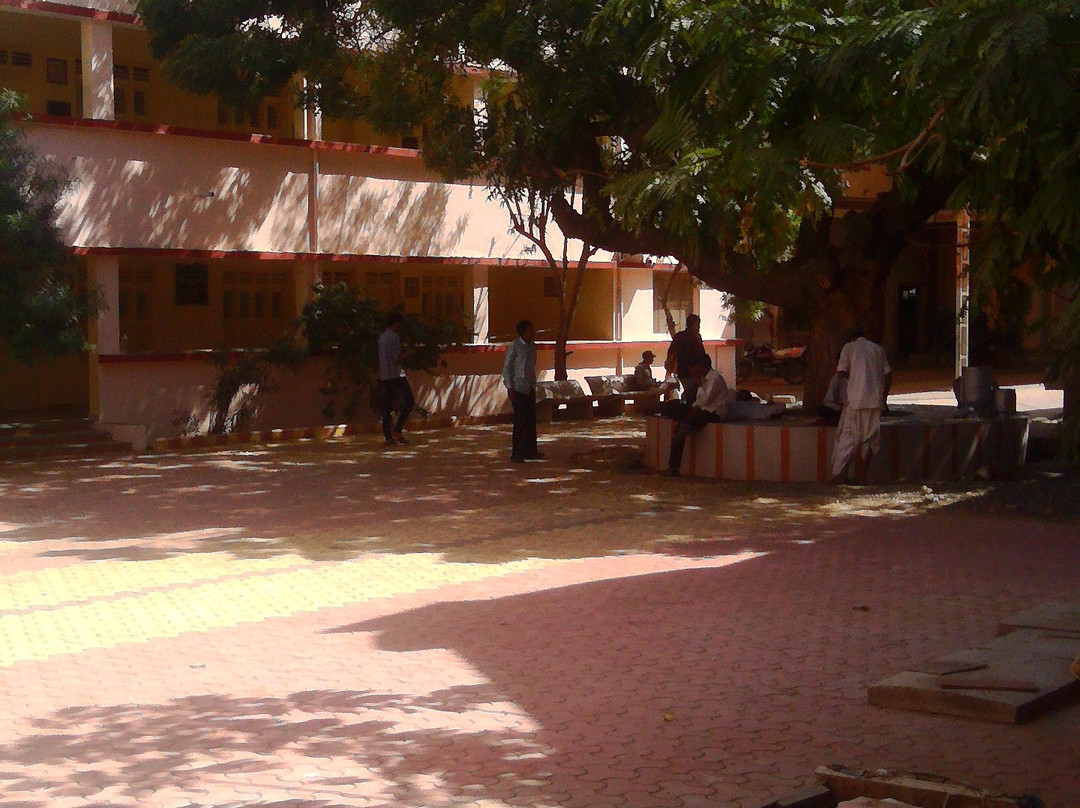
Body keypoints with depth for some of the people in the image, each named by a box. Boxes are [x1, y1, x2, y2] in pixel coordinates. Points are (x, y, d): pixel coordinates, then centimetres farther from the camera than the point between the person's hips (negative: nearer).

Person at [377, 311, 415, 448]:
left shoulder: (381, 337, 15)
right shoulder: (394, 337, -11)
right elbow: (397, 359, -17)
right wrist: (408, 353, -2)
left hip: (383, 376, 8)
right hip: (396, 375, -8)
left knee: (385, 407, 6)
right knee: (409, 402, 2)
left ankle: (387, 437, 4)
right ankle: (397, 431, -5)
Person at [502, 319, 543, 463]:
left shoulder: (532, 346, 10)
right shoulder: (514, 347, -11)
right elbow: (506, 368, -10)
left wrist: (534, 384, 17)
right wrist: (510, 388, -15)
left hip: (530, 388, 7)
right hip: (518, 389, -7)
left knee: (531, 420, 8)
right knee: (520, 421, -8)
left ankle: (530, 451, 17)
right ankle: (516, 454, -4)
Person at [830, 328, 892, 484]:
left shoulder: (849, 347, 5)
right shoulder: (878, 349, 13)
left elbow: (841, 372, -3)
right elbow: (888, 374, 9)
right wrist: (884, 398, 15)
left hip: (856, 399, -2)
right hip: (875, 400, 2)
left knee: (848, 436, 3)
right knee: (870, 439, 8)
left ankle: (839, 474, -2)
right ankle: (863, 477, 8)